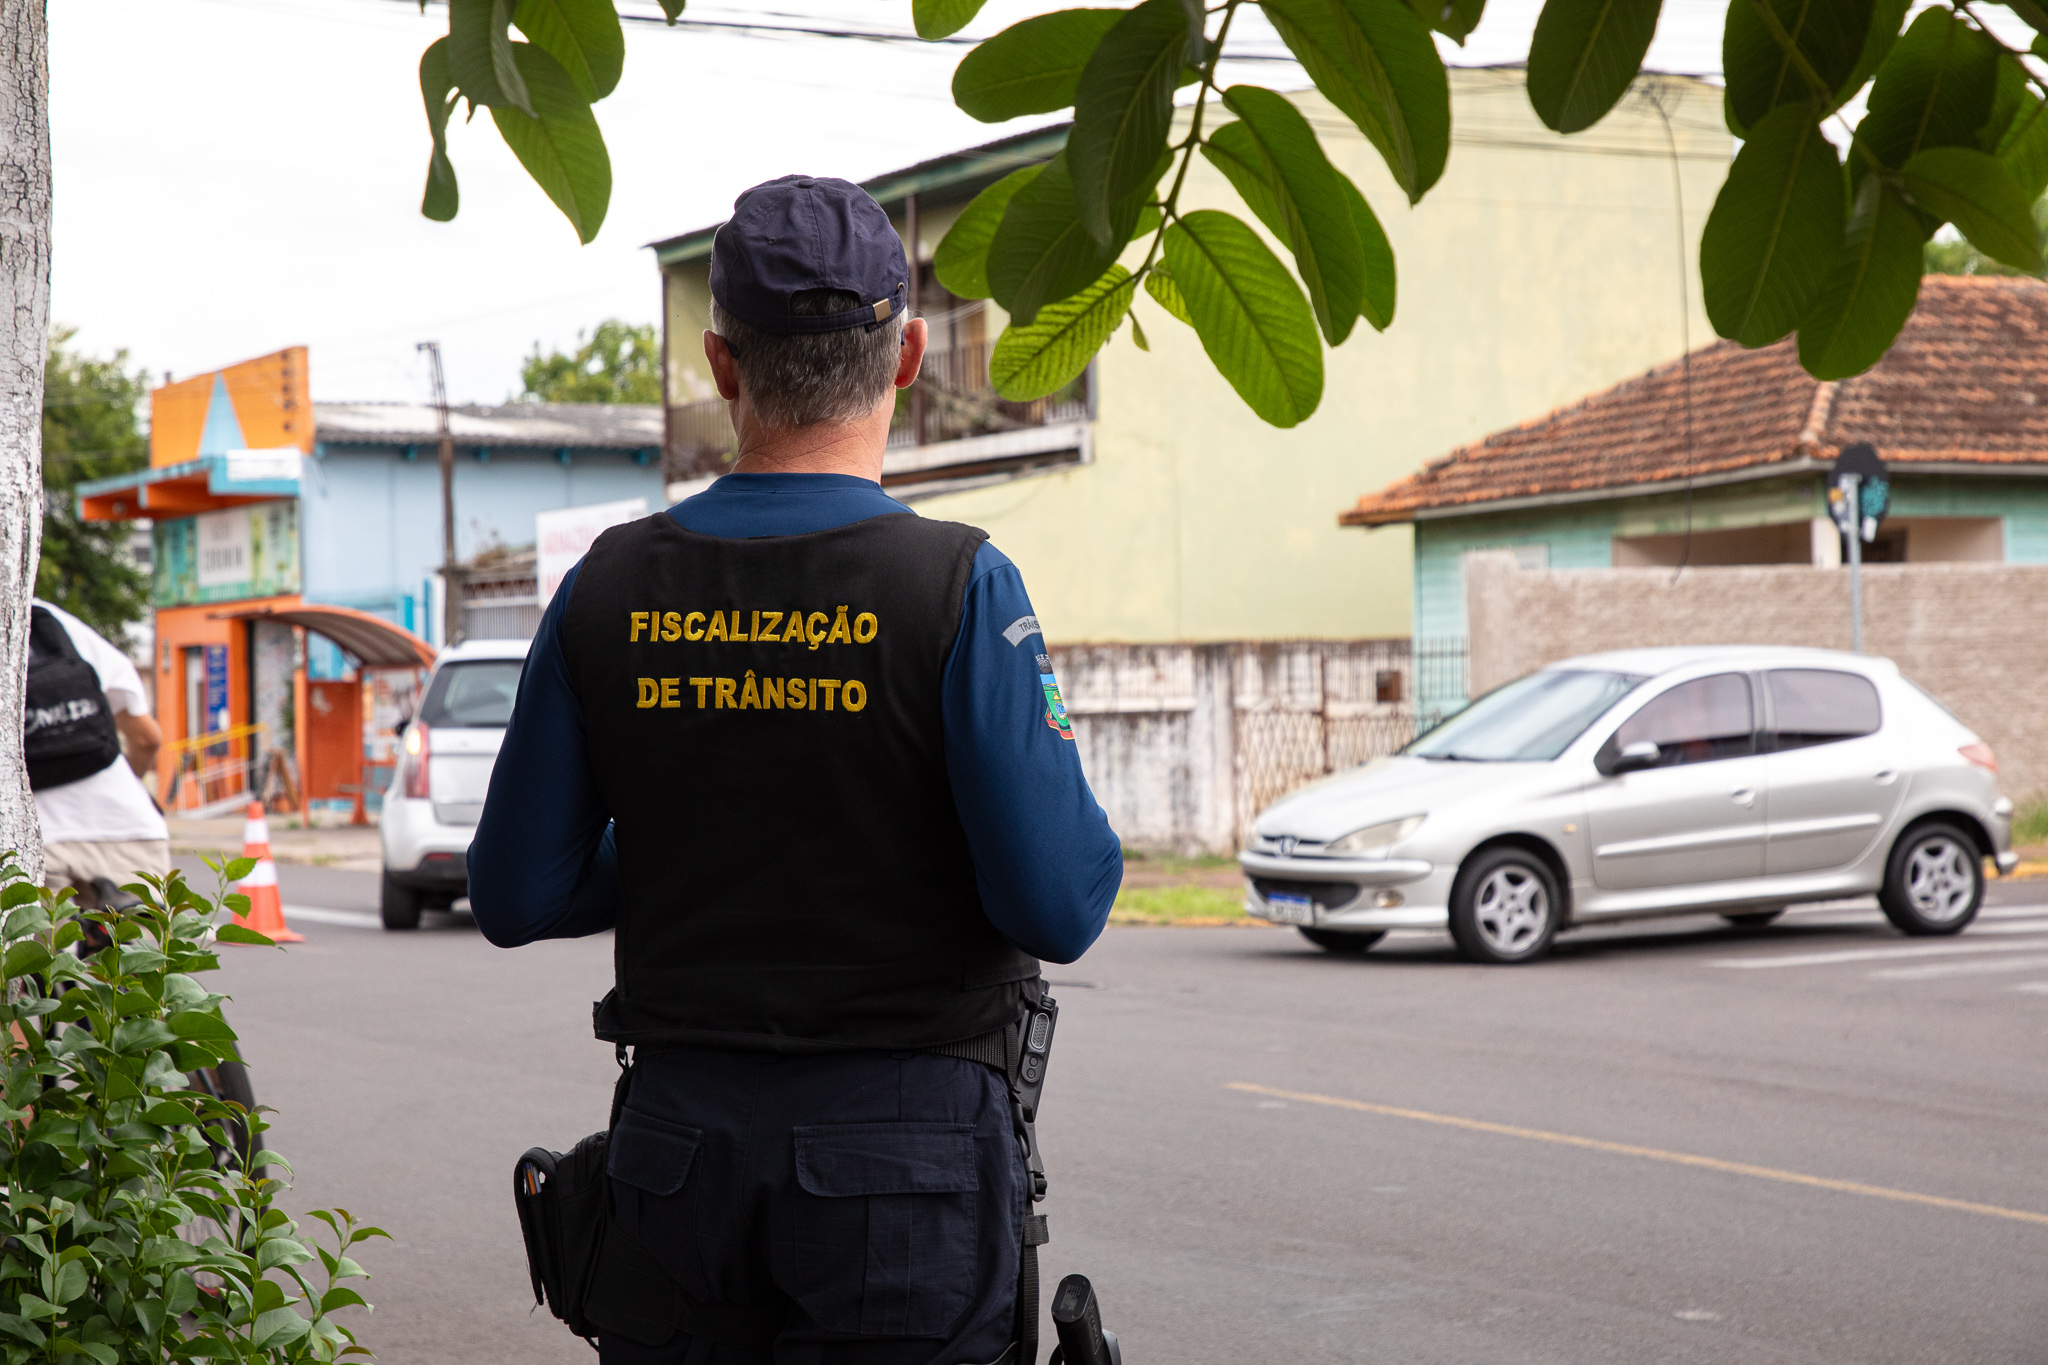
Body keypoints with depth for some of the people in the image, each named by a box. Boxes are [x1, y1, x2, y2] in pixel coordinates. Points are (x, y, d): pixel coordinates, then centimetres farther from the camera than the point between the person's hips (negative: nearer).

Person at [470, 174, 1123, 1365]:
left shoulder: (611, 589, -1)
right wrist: (1089, 842, 7)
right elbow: (1061, 906, -15)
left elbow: (518, 896, 3)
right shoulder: (958, 588, -13)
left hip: (680, 1136, 4)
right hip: (903, 1145, -3)